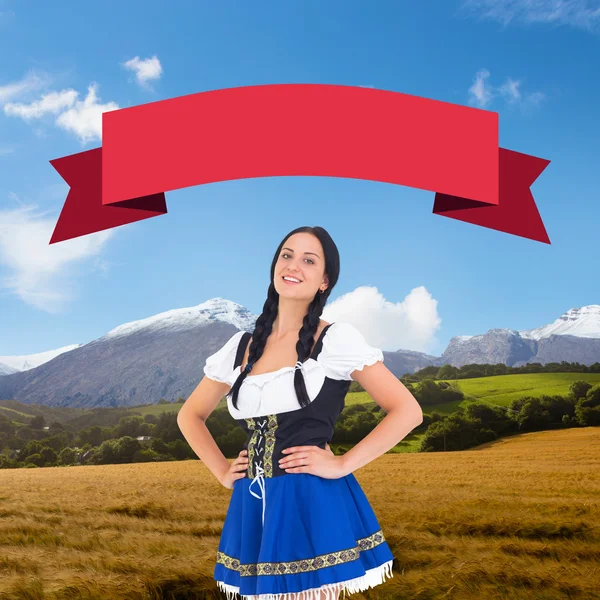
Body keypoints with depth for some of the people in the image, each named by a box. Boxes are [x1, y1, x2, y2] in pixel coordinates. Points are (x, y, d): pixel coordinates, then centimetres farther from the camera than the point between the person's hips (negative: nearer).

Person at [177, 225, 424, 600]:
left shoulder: (337, 338, -6)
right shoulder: (242, 346, 8)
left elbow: (408, 411, -9)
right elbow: (190, 416, 20)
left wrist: (342, 465, -12)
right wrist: (222, 471, 7)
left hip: (314, 506, -4)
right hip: (253, 509, 5)